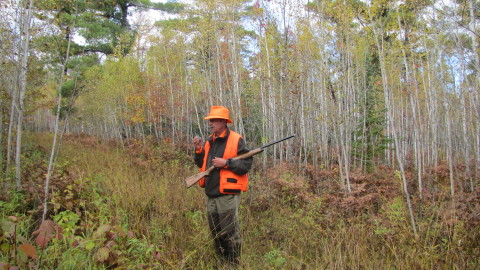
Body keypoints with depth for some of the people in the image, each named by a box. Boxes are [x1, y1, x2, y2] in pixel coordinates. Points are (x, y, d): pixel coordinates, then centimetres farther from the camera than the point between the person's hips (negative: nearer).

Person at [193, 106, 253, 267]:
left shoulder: (236, 140, -8)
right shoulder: (210, 142, 14)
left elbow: (246, 164, -13)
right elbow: (203, 165, 20)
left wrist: (226, 163, -20)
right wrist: (199, 150, 5)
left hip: (228, 195, -7)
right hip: (211, 194, 8)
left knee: (230, 234, 1)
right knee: (216, 234, 17)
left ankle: (234, 265, 17)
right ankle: (222, 263, 33)